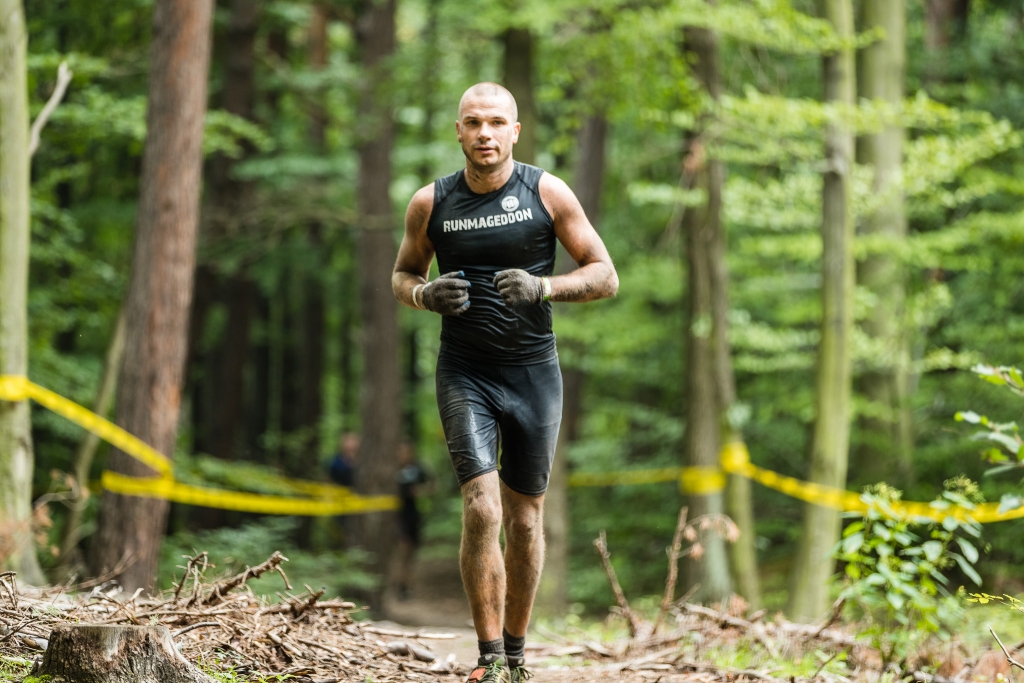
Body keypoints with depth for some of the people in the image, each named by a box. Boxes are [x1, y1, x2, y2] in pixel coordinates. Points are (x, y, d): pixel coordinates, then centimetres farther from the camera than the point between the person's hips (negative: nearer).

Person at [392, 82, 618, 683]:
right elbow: (403, 274, 14)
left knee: (525, 519, 9)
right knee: (481, 510, -16)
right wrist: (425, 294, -9)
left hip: (533, 372, 1)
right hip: (465, 373, -1)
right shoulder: (431, 203, -1)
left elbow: (605, 276, -2)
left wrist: (543, 287, -20)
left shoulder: (548, 193, -4)